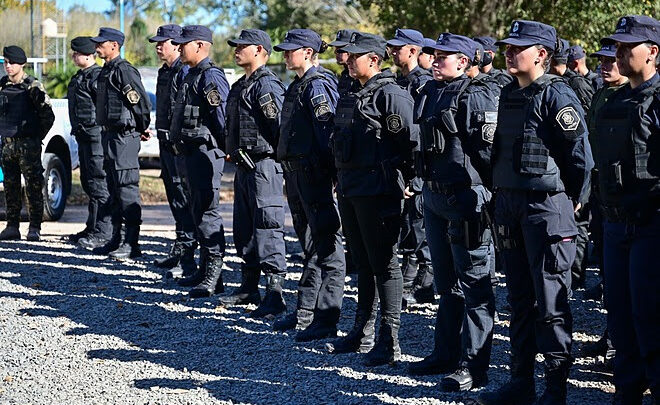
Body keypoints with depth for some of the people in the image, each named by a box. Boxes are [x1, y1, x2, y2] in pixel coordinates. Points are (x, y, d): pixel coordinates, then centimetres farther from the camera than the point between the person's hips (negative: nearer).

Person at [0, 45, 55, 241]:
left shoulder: (33, 86, -7)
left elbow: (48, 115, -5)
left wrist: (37, 137, -1)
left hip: (28, 144, -6)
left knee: (33, 187, -4)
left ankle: (35, 228, -1)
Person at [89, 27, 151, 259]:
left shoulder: (124, 71, -14)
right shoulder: (106, 71, 16)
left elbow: (142, 101, -17)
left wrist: (142, 129, -4)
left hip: (124, 136, -10)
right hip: (109, 135, 10)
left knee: (127, 189, -10)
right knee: (114, 190, 14)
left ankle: (131, 244, -9)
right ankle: (117, 239, 21)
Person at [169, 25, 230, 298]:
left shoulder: (211, 77, -14)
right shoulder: (191, 76, 18)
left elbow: (225, 115, -19)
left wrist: (229, 148, -19)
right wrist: (178, 142, 22)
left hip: (206, 151, -11)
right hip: (191, 151, 11)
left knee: (207, 211, -12)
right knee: (198, 211, 15)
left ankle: (214, 277, -12)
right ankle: (204, 270, 22)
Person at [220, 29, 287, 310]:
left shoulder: (267, 84, -14)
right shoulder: (241, 86, 17)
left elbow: (280, 126, -20)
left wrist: (281, 159, -16)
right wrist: (232, 150, 18)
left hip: (264, 166, -11)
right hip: (244, 167, 11)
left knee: (267, 230, -9)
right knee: (243, 231, 15)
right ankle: (249, 288, 23)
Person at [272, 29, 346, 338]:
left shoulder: (318, 86, -13)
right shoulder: (296, 86, 17)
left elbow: (327, 132, -19)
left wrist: (330, 171, -22)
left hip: (314, 173, -11)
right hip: (296, 172, 11)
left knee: (326, 247, -7)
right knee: (309, 246, 16)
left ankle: (326, 321, -7)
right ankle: (305, 312, 24)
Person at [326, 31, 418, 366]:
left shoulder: (390, 94, -12)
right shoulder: (352, 97, 16)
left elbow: (413, 141, -16)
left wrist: (407, 179, -11)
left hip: (377, 190, -9)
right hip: (349, 188, 9)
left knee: (384, 264, -5)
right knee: (363, 263, 16)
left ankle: (389, 341, -2)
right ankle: (363, 332, 24)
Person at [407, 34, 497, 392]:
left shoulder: (478, 96, -13)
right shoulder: (431, 93, 12)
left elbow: (490, 150, -17)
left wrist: (488, 196, -19)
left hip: (467, 199, -9)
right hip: (434, 197, 9)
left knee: (473, 285, -3)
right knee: (446, 282, 17)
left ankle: (473, 366, -1)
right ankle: (447, 353, 28)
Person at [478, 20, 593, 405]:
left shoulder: (557, 95, -12)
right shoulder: (510, 94, 13)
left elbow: (581, 154, -12)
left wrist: (574, 201, -3)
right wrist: (500, 194, 16)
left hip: (546, 206, -8)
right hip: (509, 204, 8)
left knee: (551, 301, -5)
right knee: (520, 297, 13)